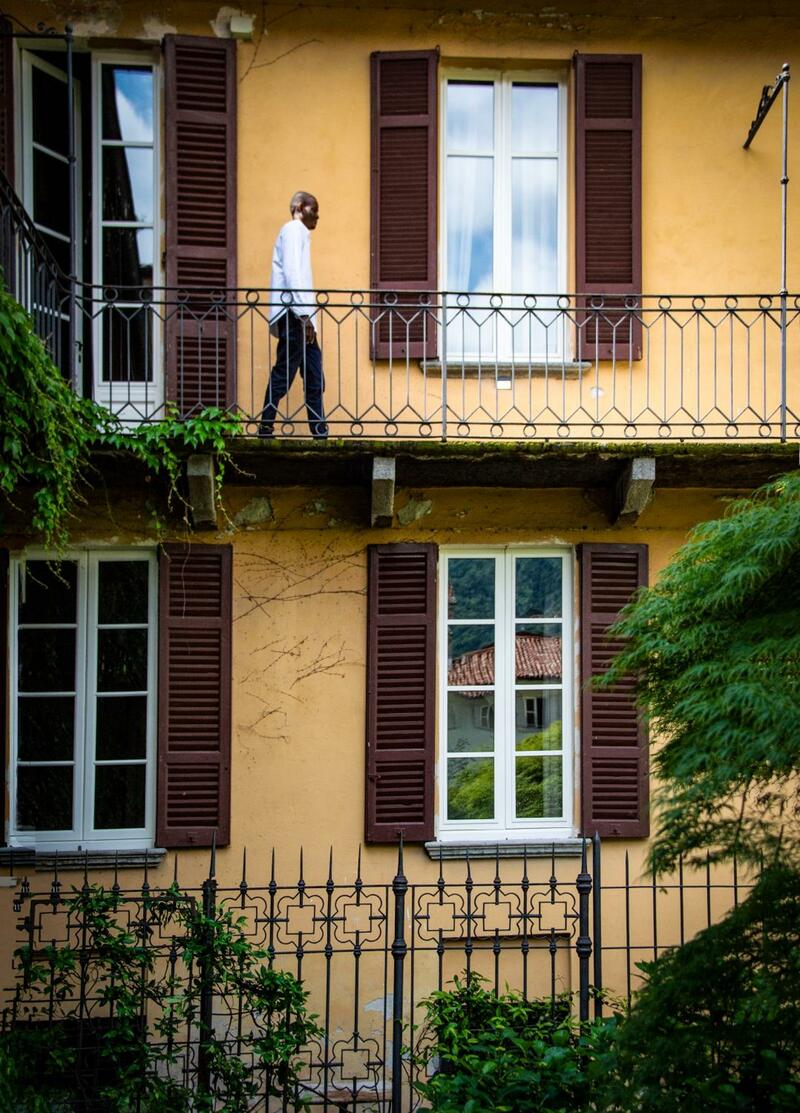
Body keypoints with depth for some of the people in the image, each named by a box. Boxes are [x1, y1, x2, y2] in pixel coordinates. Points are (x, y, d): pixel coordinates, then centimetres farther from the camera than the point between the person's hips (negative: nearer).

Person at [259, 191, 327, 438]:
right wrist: (303, 315, -20)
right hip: (293, 315, -10)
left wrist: (308, 318, 14)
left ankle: (320, 433, 4)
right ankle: (266, 427, -5)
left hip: (301, 318, 10)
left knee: (314, 380, 5)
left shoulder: (300, 233, 26)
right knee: (284, 373, -9)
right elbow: (291, 272, -15)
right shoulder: (293, 230, -2)